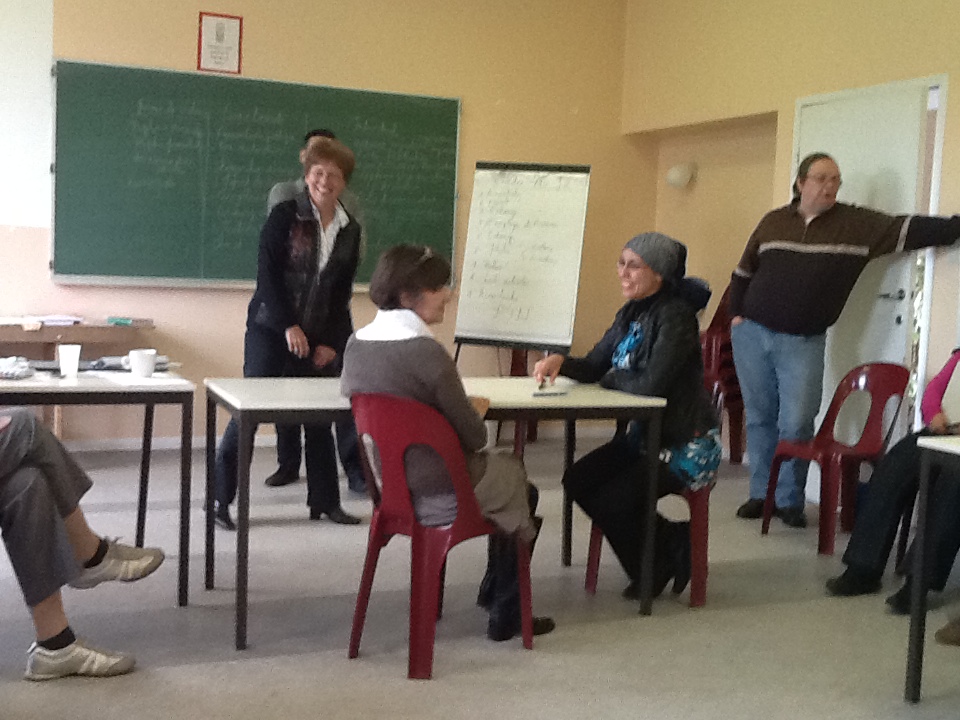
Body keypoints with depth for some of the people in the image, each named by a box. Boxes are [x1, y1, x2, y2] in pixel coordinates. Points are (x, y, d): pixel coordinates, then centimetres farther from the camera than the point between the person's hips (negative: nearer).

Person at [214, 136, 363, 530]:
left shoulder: (350, 230, 7)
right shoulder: (285, 216, -7)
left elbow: (342, 292, 10)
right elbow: (266, 273, -11)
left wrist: (332, 342, 2)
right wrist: (289, 326, -17)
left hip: (319, 338, 5)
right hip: (271, 329, -4)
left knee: (320, 420, 8)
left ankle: (325, 501, 19)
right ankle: (220, 500, 7)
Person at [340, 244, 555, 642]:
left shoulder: (356, 344, -3)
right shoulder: (426, 352, -26)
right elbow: (472, 437, -21)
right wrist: (477, 410, 2)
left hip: (392, 485, 8)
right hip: (442, 494, -7)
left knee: (507, 465, 30)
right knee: (523, 489, 24)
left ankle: (493, 590, 41)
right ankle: (505, 615, 33)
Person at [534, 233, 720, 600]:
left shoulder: (675, 316, -20)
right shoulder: (630, 314, 7)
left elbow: (652, 384, -28)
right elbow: (594, 366, 7)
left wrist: (611, 379, -9)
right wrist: (560, 362, -14)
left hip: (687, 446, -9)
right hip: (644, 435, 9)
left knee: (611, 501, -16)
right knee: (577, 480, 0)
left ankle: (653, 572, 14)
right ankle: (665, 542, 15)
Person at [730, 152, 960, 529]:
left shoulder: (856, 224, 0)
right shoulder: (773, 221, 7)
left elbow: (907, 229, -9)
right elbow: (744, 271, 15)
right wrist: (736, 313, 8)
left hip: (803, 343, -2)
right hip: (752, 334, 2)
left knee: (796, 424, -7)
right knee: (759, 417, 6)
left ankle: (790, 500, 9)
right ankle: (760, 494, 17)